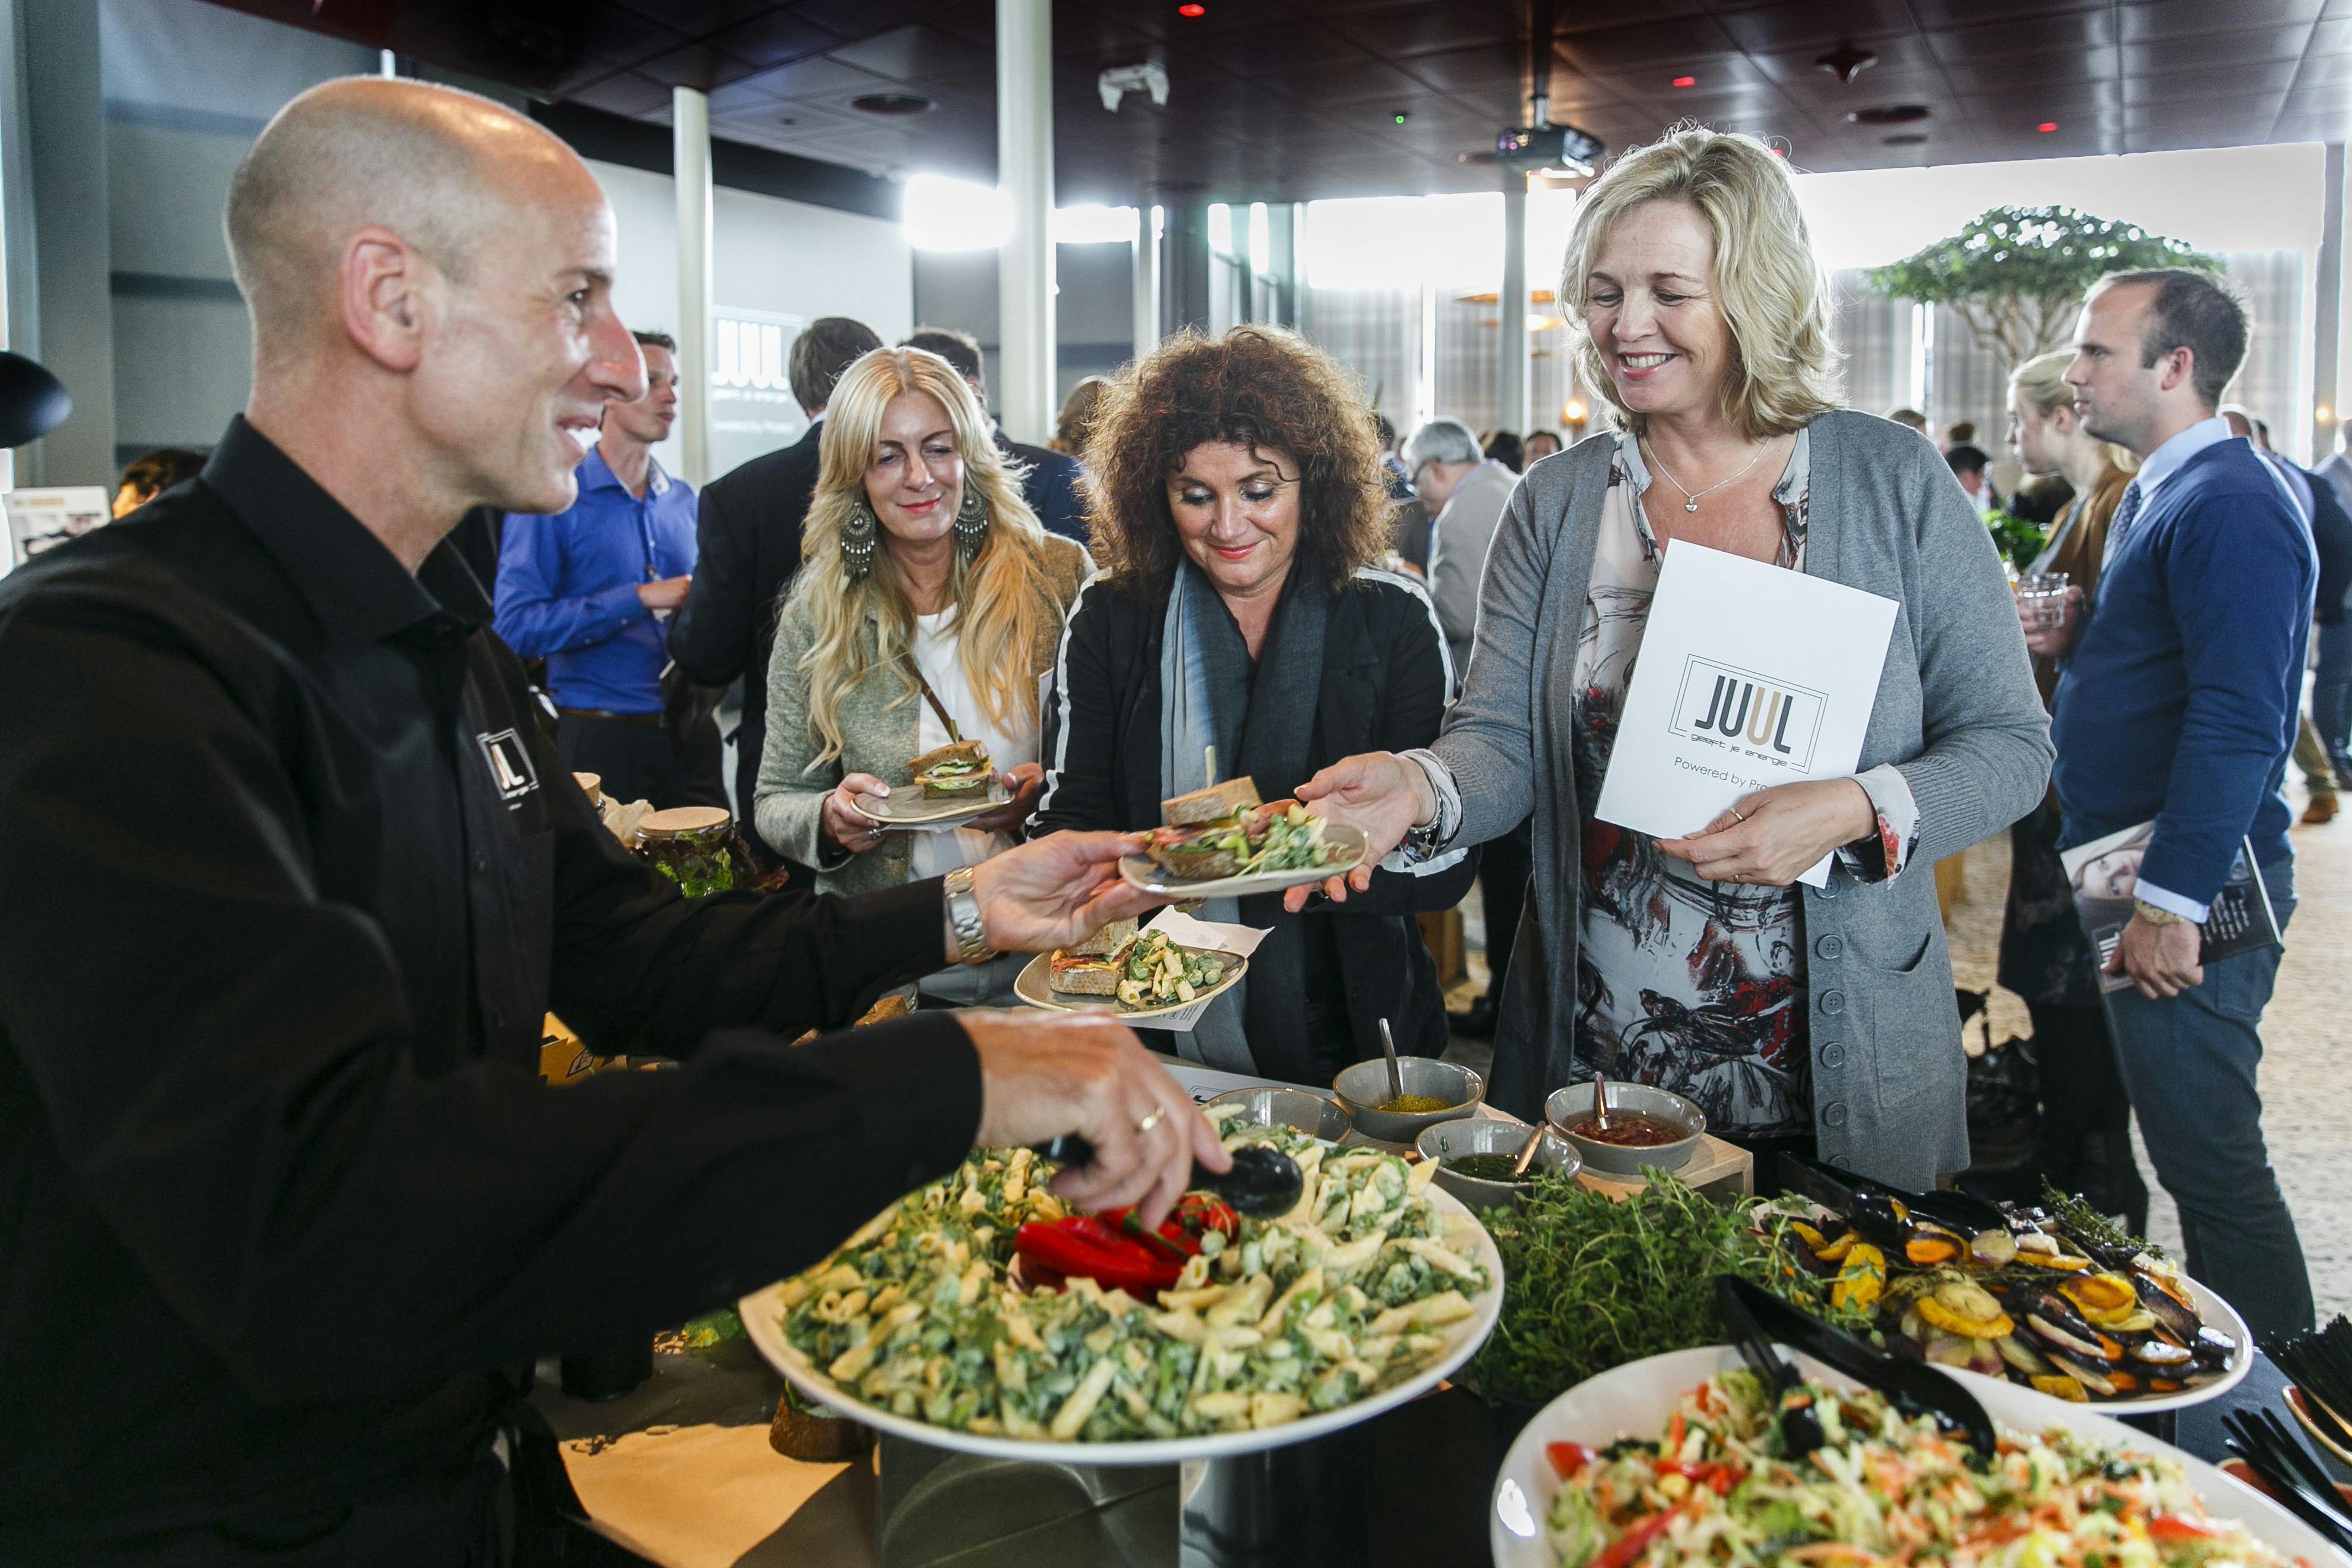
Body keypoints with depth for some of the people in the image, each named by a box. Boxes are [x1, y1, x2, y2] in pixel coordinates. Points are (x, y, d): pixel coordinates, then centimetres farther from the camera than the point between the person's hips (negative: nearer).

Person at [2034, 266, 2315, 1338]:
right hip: (2125, 869, 11)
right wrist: (2074, 644, 6)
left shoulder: (2230, 505, -17)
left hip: (2190, 890, -11)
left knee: (2210, 1163, -2)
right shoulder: (2153, 495, 16)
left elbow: (2238, 718, -25)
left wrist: (2170, 903, -25)